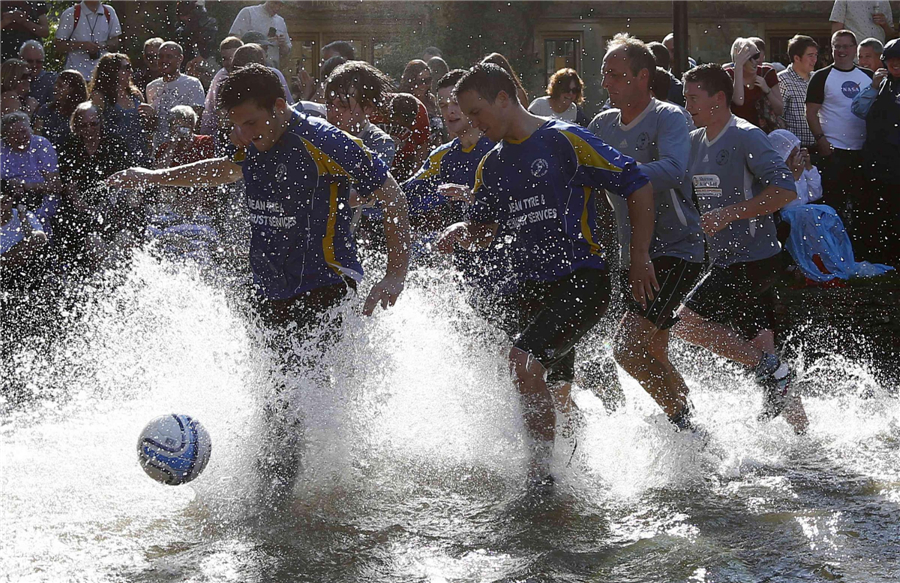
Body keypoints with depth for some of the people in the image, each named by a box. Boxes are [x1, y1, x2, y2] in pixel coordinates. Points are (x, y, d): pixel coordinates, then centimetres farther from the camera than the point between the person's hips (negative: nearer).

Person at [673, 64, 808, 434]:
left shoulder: (746, 137, -14)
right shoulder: (694, 141, 11)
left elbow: (786, 189, -22)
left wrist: (729, 214, -24)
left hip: (753, 260, -9)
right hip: (725, 261, 9)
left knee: (685, 324, -13)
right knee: (757, 342, 11)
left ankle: (770, 367, -4)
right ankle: (801, 431, 18)